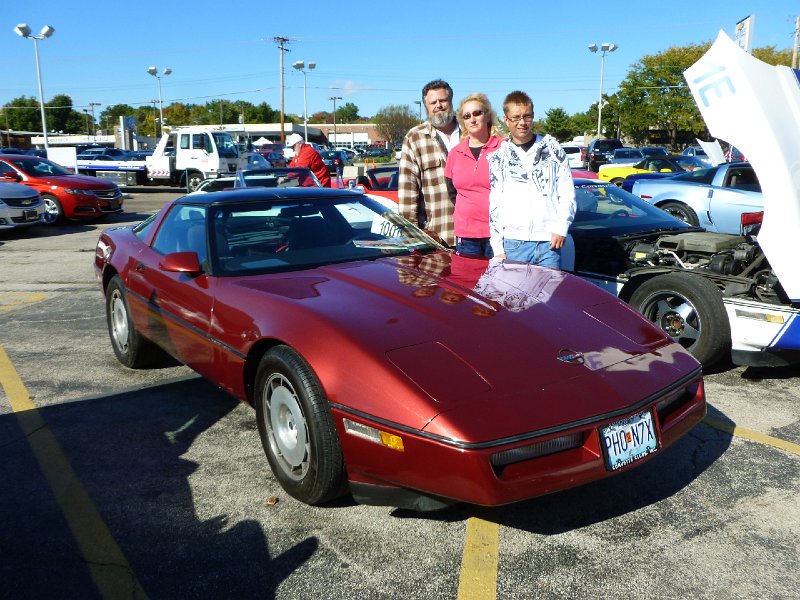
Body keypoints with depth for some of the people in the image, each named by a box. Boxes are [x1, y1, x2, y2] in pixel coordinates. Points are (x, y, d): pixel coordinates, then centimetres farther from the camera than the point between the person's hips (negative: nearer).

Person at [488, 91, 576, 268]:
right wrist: (498, 248, 1)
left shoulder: (552, 149, 11)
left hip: (549, 241, 0)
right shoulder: (498, 158, 11)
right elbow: (494, 205, 7)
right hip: (513, 243, 0)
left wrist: (561, 228, -3)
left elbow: (567, 192, 9)